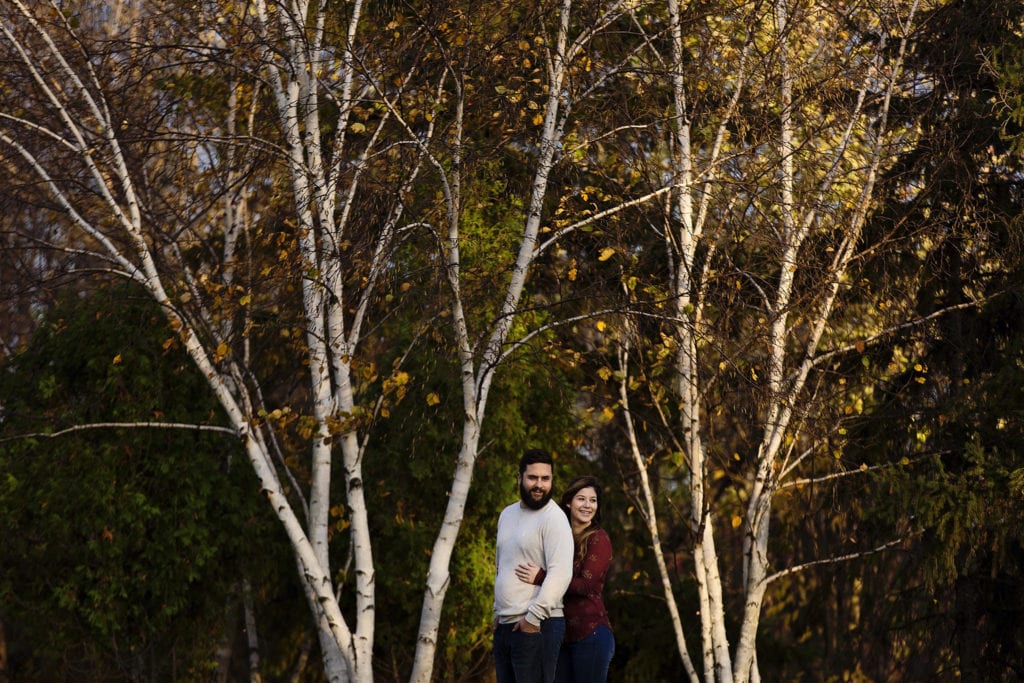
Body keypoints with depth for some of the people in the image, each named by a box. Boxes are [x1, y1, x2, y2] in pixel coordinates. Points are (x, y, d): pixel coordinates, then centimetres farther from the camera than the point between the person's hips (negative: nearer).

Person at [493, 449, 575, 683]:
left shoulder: (554, 518, -9)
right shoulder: (507, 515, 17)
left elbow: (560, 574, -19)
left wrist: (534, 616, -21)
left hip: (536, 627, -8)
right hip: (504, 626, 8)